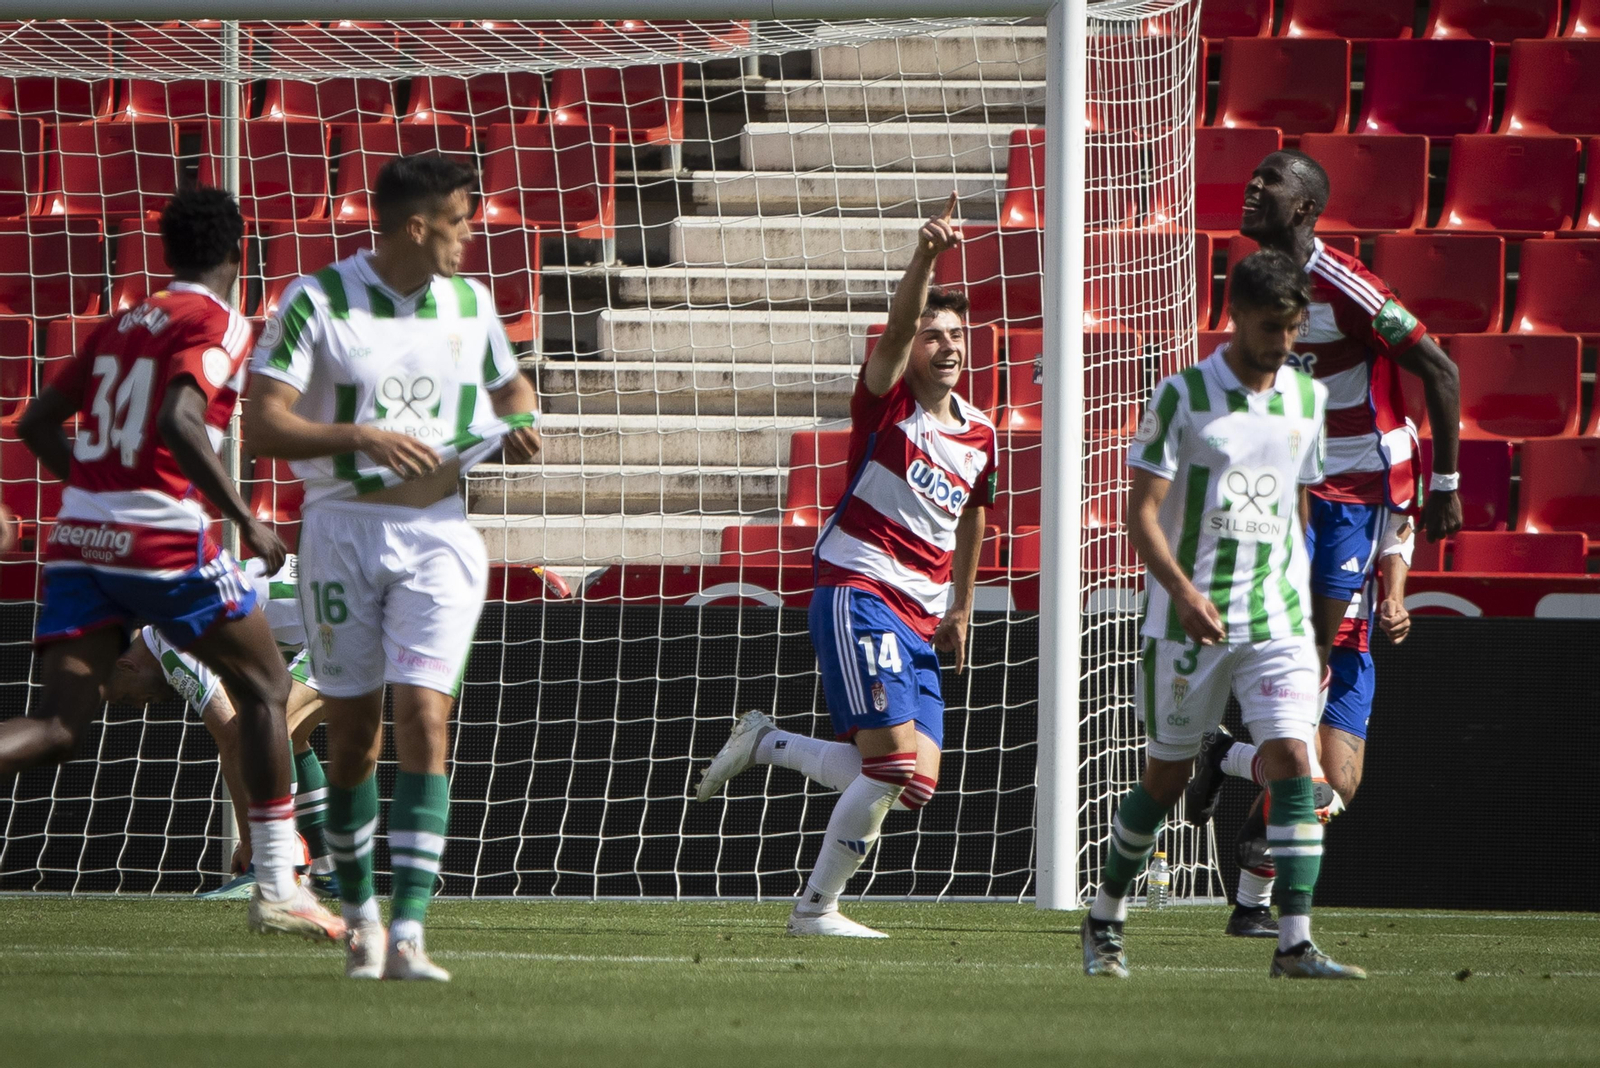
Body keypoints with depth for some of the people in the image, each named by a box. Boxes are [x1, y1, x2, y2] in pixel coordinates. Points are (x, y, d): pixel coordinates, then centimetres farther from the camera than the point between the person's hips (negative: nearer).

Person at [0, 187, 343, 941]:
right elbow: (179, 422, -21)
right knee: (264, 688, 13)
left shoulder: (121, 324, 17)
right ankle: (276, 887, 12)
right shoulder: (217, 323, -4)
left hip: (78, 537, 6)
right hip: (162, 540, -6)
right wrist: (244, 518, -16)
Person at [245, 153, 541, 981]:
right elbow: (262, 426, -13)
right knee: (353, 735, 4)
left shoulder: (468, 301, 7)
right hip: (343, 531, -2)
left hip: (438, 535, 2)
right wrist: (361, 435, -25)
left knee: (423, 719, -13)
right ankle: (359, 912, 26)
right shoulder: (317, 301, -7)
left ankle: (407, 937, -18)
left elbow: (511, 387, 25)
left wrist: (520, 426, 2)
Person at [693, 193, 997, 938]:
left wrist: (960, 608, 30)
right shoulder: (888, 401, -4)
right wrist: (926, 257, -39)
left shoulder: (980, 437, 13)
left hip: (921, 619, 7)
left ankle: (763, 743, 19)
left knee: (914, 783, 0)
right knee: (895, 763, -18)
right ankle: (817, 907, -4)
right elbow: (898, 328, -24)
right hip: (856, 593, -7)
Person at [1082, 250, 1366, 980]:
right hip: (1187, 620, -3)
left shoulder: (1308, 398, 8)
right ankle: (1105, 920, 30)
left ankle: (1295, 943, -17)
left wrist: (1306, 615, 18)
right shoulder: (1183, 397, -7)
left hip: (1277, 619, 3)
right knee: (1167, 776, 8)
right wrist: (1183, 591, -25)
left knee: (1292, 764, -14)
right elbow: (1143, 510, -9)